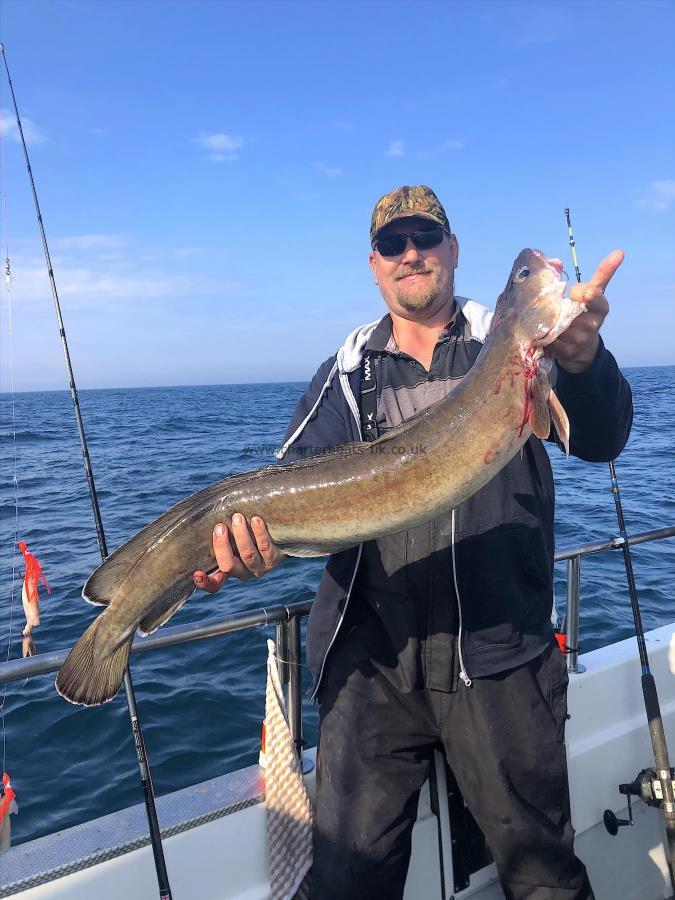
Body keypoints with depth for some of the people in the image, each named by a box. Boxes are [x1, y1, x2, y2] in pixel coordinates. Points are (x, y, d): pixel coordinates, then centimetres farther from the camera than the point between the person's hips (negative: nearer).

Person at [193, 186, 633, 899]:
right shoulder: (349, 371, 8)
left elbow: (599, 440, -9)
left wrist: (582, 359, -31)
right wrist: (255, 535, -22)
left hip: (496, 652, -1)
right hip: (369, 656, 2)